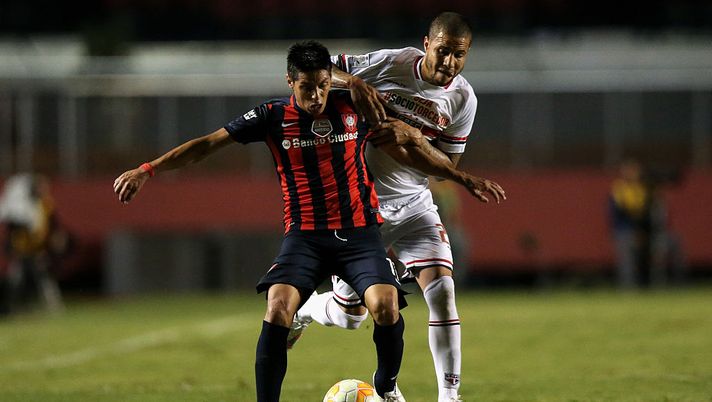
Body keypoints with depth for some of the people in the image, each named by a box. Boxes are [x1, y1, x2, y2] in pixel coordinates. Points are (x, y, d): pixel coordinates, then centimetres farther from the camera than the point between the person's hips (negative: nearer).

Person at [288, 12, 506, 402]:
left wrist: (413, 139, -22)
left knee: (442, 289, -17)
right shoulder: (391, 64, -15)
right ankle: (299, 311, 39)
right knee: (349, 314, 3)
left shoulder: (463, 99, -7)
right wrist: (354, 83, -30)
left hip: (413, 205, 2)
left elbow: (446, 164, -2)